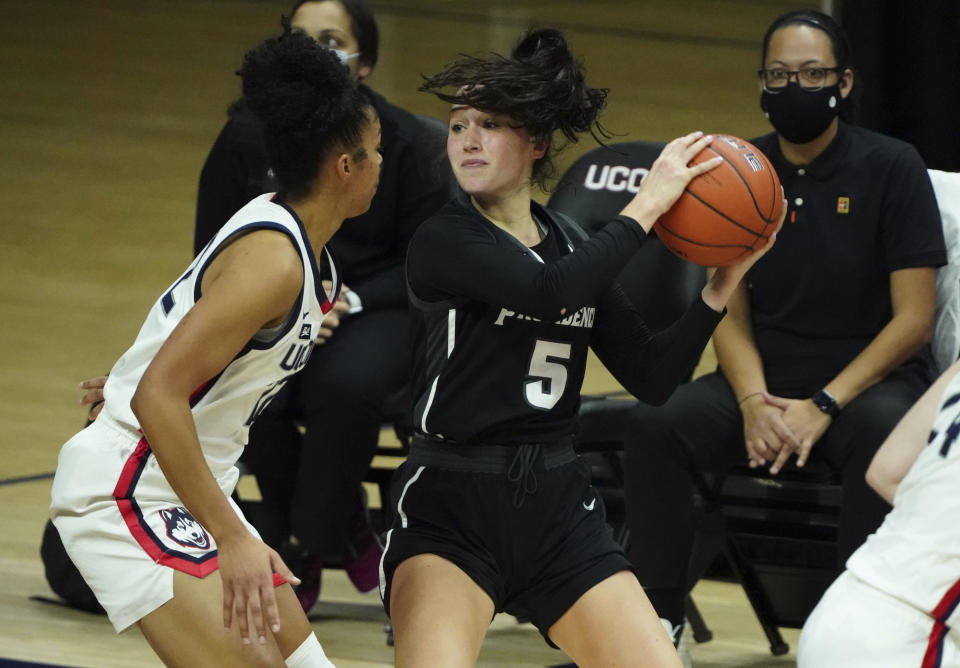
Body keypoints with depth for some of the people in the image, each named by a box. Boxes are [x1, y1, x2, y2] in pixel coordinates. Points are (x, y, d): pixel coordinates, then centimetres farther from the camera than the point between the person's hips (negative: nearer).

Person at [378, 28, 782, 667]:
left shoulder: (572, 246, 12)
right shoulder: (442, 243, -7)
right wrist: (647, 206, -16)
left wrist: (724, 282, -2)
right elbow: (547, 292, -25)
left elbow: (652, 377, 9)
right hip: (451, 508, -5)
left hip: (559, 507, 6)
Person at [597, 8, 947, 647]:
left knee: (886, 433, -39)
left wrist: (823, 407, -19)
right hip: (767, 378, 4)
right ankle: (661, 620, -13)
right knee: (656, 426, -25)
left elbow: (913, 319, -8)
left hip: (870, 377, -4)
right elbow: (730, 313, 7)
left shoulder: (892, 167, -5)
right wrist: (753, 401, -14)